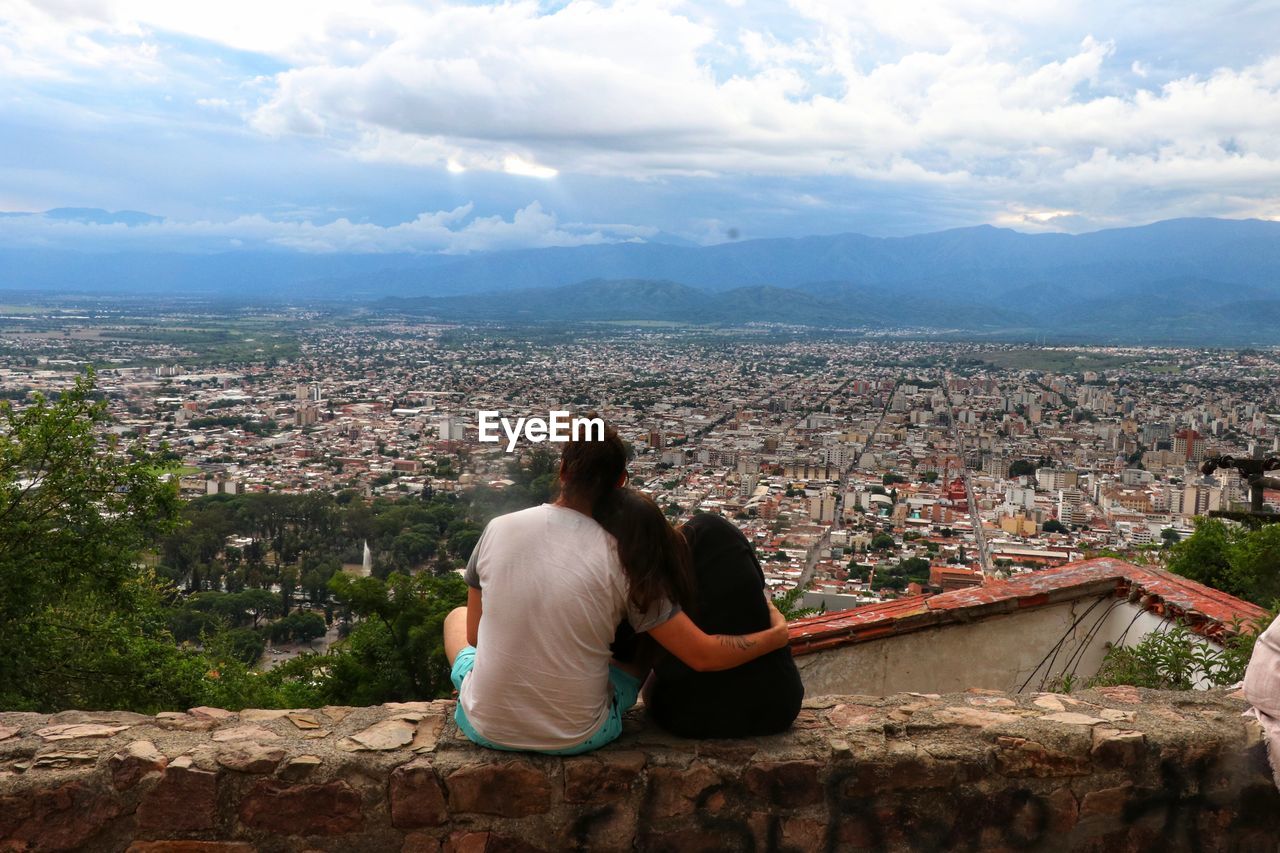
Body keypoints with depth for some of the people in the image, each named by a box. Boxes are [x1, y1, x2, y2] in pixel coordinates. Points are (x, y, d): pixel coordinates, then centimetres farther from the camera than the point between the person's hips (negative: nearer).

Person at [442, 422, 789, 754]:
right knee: (648, 642, 26)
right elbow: (704, 656, -13)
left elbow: (474, 634, 3)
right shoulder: (622, 560, -15)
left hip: (488, 729, 1)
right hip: (577, 739, -1)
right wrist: (777, 635, 4)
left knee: (456, 616, 29)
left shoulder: (498, 529, -10)